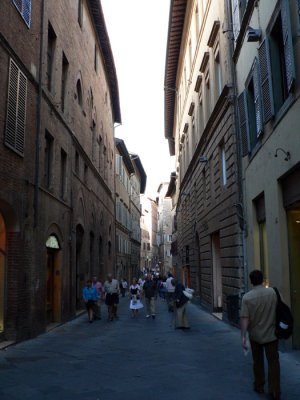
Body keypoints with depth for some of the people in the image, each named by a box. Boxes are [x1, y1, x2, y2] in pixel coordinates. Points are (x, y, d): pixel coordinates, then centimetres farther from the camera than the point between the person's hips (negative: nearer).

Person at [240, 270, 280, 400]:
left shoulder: (247, 297, -13)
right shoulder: (272, 292, -10)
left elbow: (244, 318, -16)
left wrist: (243, 336, -13)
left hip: (255, 335, 0)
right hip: (271, 334, 0)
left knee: (258, 362, 17)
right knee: (273, 362, 7)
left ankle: (259, 386, 29)